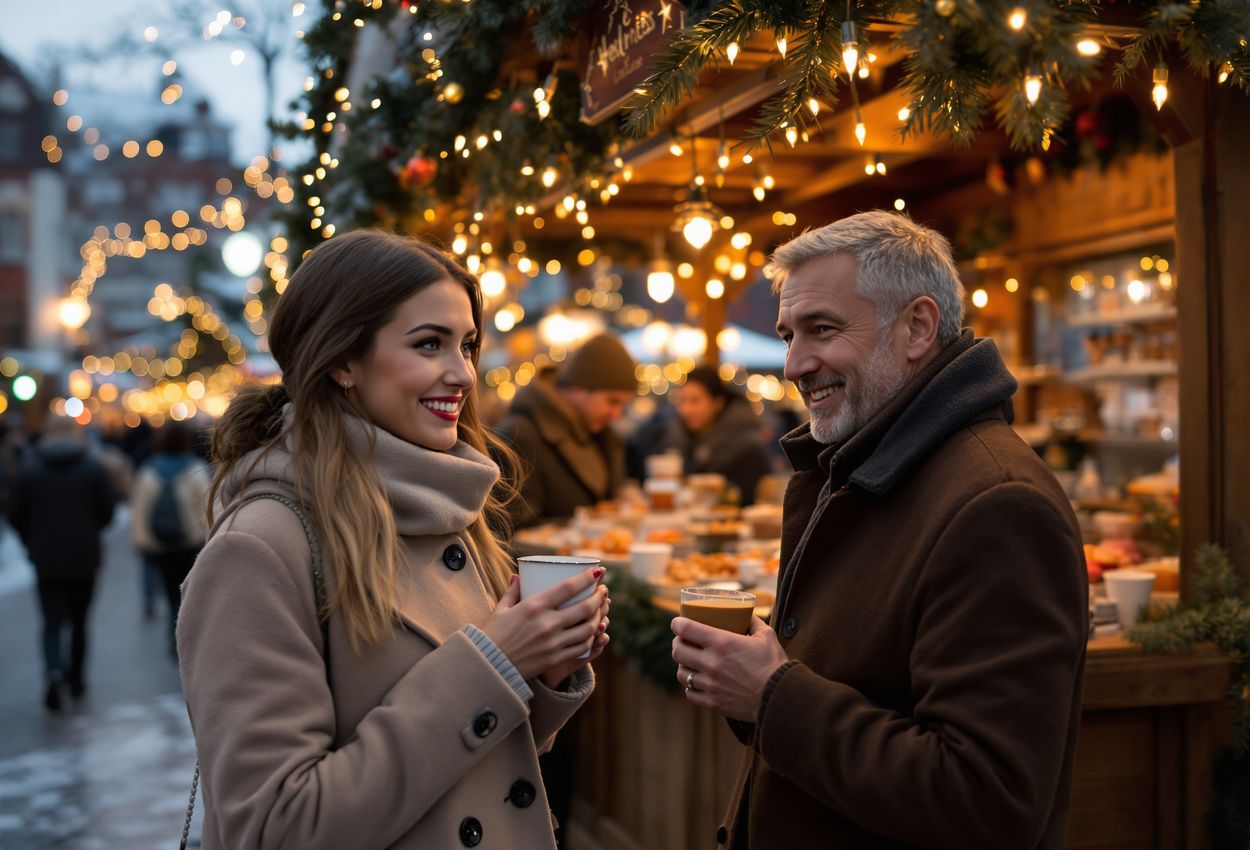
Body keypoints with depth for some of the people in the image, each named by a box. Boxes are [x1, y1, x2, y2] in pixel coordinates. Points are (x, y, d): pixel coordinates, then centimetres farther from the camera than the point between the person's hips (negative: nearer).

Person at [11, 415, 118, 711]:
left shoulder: (29, 465, -5)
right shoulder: (93, 466, -6)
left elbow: (18, 515, -3)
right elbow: (107, 510, -2)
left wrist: (32, 542, 14)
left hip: (46, 559, 0)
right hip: (84, 557, 0)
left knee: (52, 621, 3)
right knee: (79, 621, 14)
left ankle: (54, 670, -22)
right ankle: (76, 680, 21)